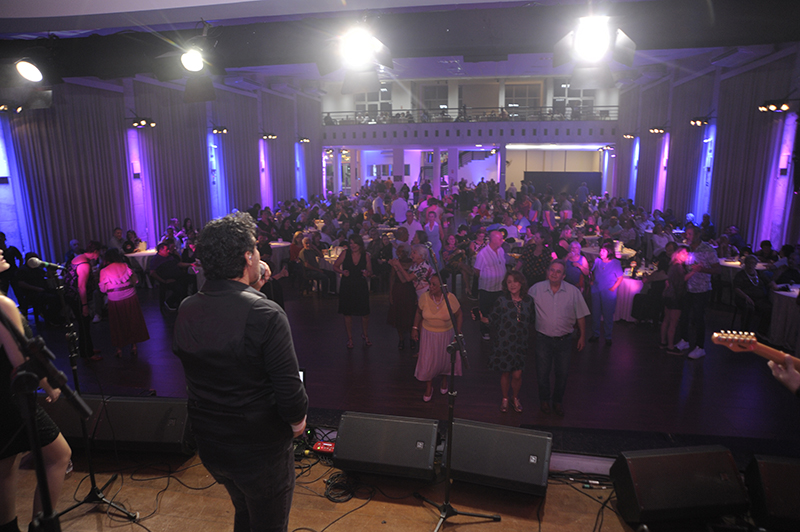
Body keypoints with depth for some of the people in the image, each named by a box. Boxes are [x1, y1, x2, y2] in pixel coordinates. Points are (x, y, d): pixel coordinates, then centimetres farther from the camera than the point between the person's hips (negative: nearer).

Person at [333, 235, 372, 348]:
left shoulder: (366, 256, -1)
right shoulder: (345, 253, -4)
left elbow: (370, 272, 7)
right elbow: (335, 266, 3)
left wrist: (367, 274, -16)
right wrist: (342, 272, -16)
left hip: (361, 287, 0)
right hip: (347, 287, 0)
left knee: (365, 313, 2)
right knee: (348, 313, 8)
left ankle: (365, 334, 29)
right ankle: (350, 338, 26)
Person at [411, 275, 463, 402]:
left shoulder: (451, 298, -19)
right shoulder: (424, 297, -15)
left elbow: (459, 315, -6)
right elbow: (419, 313, 2)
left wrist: (458, 333, -7)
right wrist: (415, 328, -1)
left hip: (446, 333, 0)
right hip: (428, 333, 1)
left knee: (446, 358, 14)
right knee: (428, 360, 3)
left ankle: (444, 381, 45)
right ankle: (429, 388, 27)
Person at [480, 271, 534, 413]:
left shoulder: (529, 301, 0)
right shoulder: (501, 301, -7)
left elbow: (531, 321, 10)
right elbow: (492, 319, -7)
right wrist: (481, 318, -23)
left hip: (520, 343, 1)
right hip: (503, 343, -1)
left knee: (517, 374, 3)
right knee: (505, 372, 10)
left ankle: (516, 399, 31)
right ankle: (505, 399, 34)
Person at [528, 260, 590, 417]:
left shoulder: (573, 292, -6)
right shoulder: (536, 289, -7)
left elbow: (581, 316, 2)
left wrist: (582, 336, 4)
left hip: (564, 339, 1)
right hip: (543, 338, 0)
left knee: (562, 374, 12)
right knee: (542, 373, 10)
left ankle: (558, 401, 36)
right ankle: (544, 400, 35)